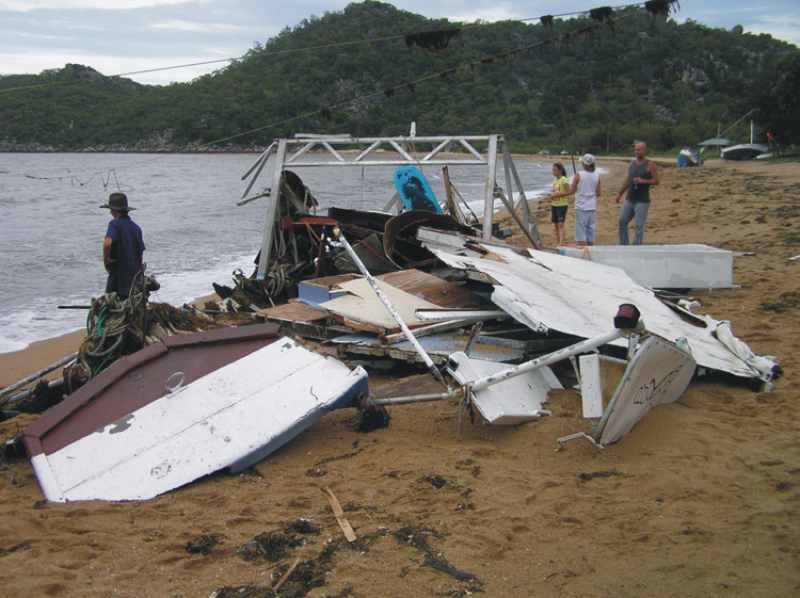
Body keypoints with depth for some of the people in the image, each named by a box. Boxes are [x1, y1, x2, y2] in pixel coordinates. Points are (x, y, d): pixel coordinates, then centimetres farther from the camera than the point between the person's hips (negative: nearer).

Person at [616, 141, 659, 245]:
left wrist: (643, 181, -24)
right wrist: (620, 194, 21)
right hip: (629, 199, 6)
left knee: (639, 226, -5)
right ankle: (623, 245, 18)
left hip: (642, 201, -6)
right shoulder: (632, 163, 11)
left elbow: (656, 181, -11)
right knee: (622, 221, 7)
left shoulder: (650, 165, -6)